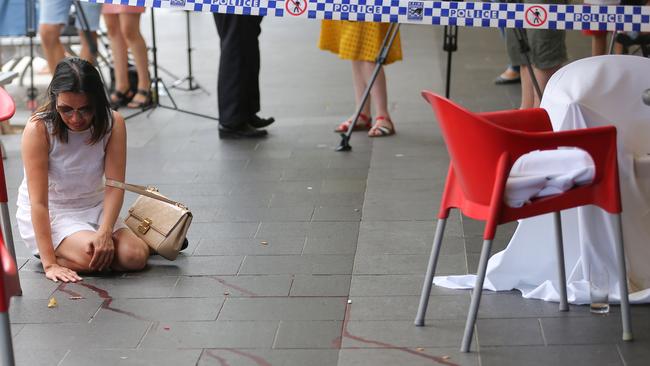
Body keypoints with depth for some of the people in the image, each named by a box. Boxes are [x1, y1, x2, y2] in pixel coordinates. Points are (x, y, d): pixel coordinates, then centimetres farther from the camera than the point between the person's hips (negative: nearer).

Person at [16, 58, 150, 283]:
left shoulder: (113, 123, -13)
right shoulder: (38, 129, -22)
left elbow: (115, 185, -15)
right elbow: (38, 201, -24)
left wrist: (105, 232, -32)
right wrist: (49, 263, -29)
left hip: (94, 208, 3)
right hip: (48, 215, -3)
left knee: (135, 257, -21)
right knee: (93, 257, -31)